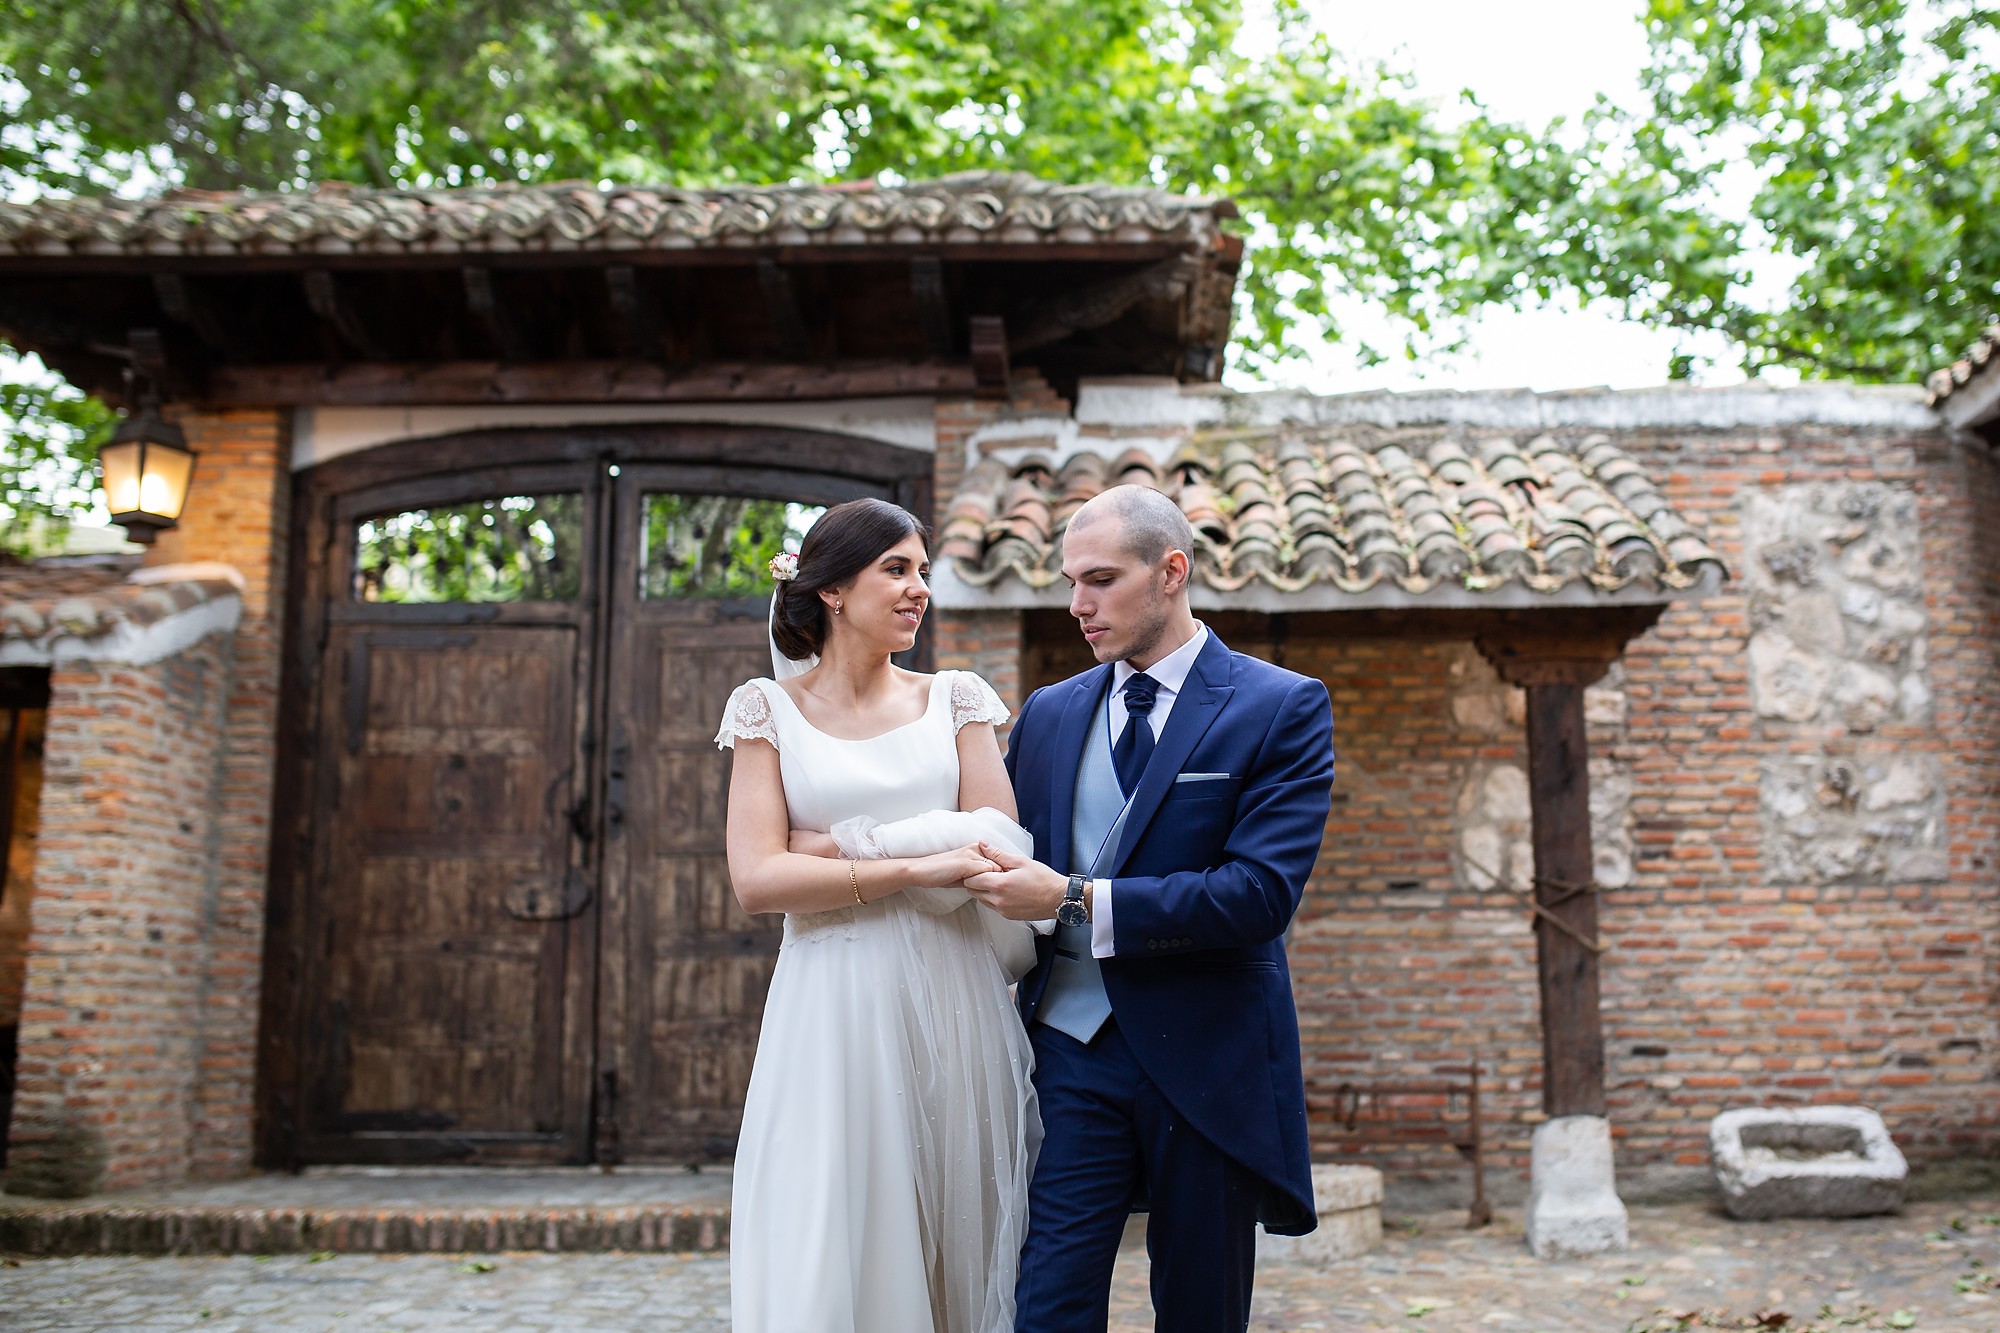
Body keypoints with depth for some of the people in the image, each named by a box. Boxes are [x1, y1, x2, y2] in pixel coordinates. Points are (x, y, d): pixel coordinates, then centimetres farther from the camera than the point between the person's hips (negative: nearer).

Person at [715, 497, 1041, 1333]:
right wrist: (913, 867, -15)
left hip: (952, 1002, 2)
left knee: (956, 1244, 9)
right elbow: (757, 879, -8)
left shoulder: (955, 700, 8)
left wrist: (836, 847, -8)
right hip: (833, 1005, -2)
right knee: (829, 1249, 3)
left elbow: (998, 842, -4)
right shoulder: (770, 710, 3)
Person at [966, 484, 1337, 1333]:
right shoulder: (1048, 714, 11)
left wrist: (1075, 902, -19)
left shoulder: (1282, 708, -4)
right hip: (1071, 1052, 3)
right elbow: (1012, 867, 17)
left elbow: (1262, 891, -17)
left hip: (1206, 1064, -2)